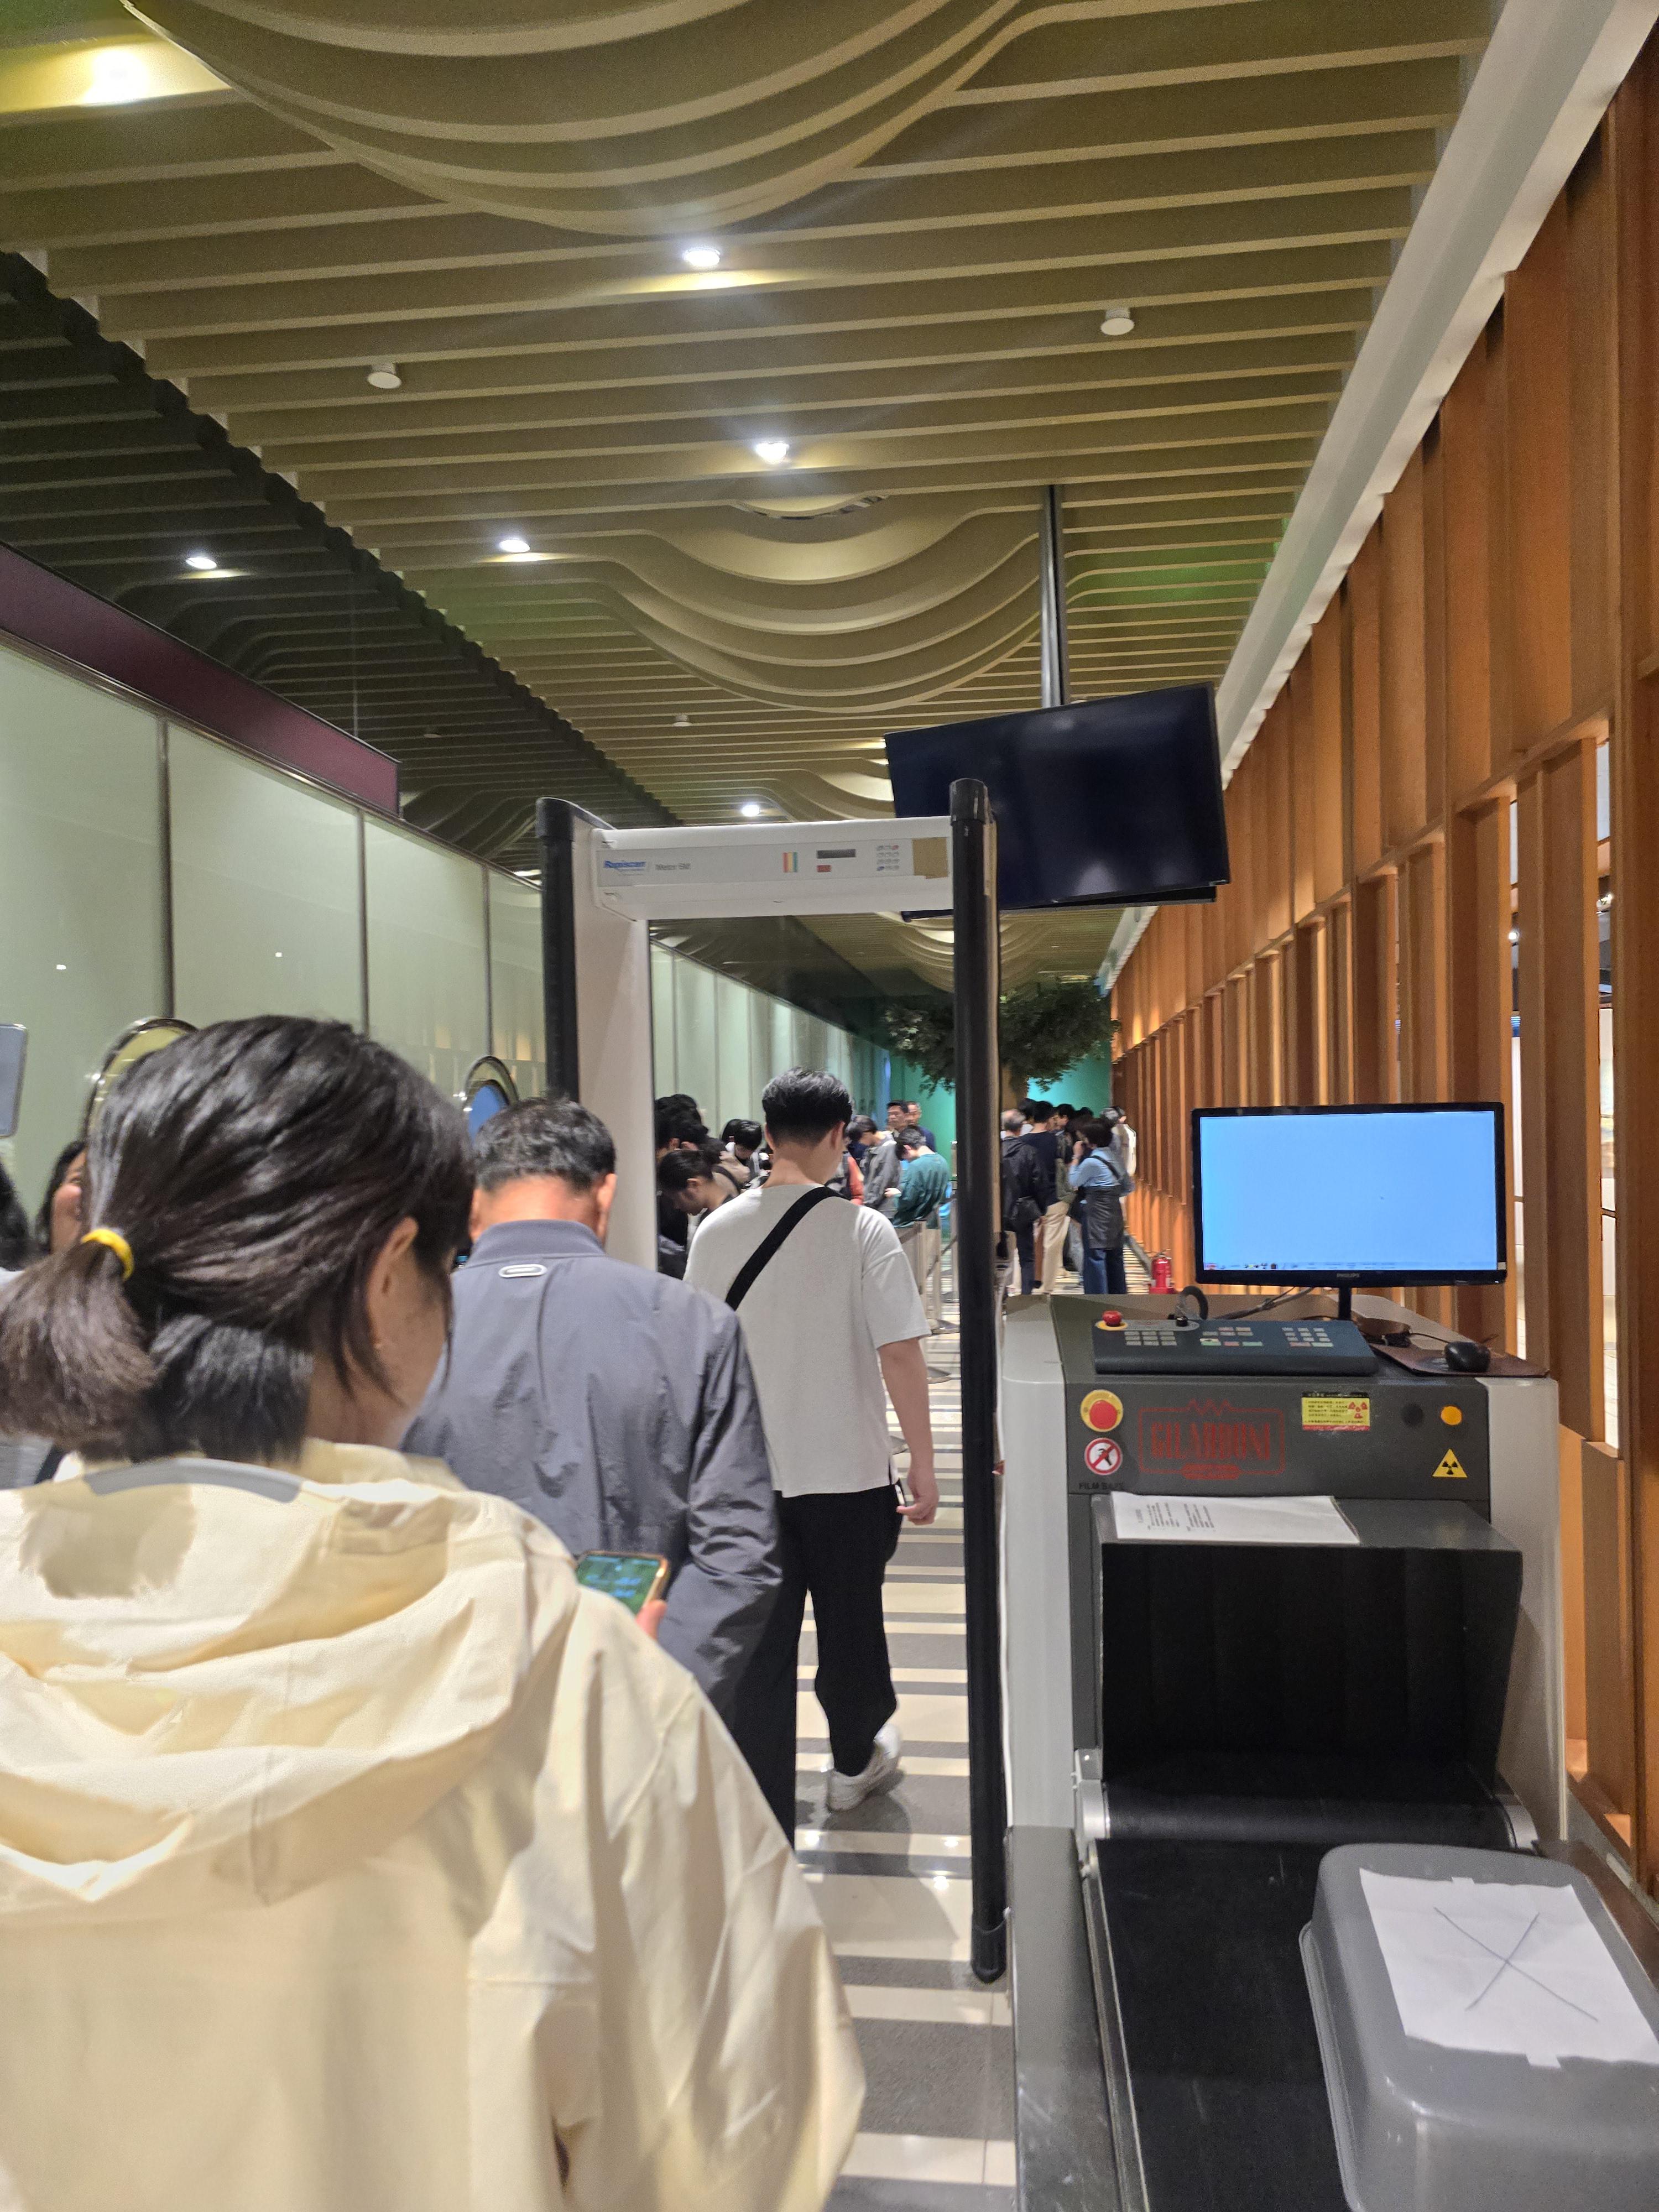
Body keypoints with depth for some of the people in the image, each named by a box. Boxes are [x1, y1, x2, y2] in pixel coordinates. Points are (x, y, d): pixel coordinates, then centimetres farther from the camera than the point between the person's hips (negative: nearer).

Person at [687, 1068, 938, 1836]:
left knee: (757, 1655, 9)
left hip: (745, 1476, 2)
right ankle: (856, 1760, 43)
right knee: (849, 1627, 20)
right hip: (846, 1471, -2)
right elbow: (900, 1355, -15)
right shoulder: (861, 1230, -12)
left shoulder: (717, 1232, -3)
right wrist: (923, 1462, -5)